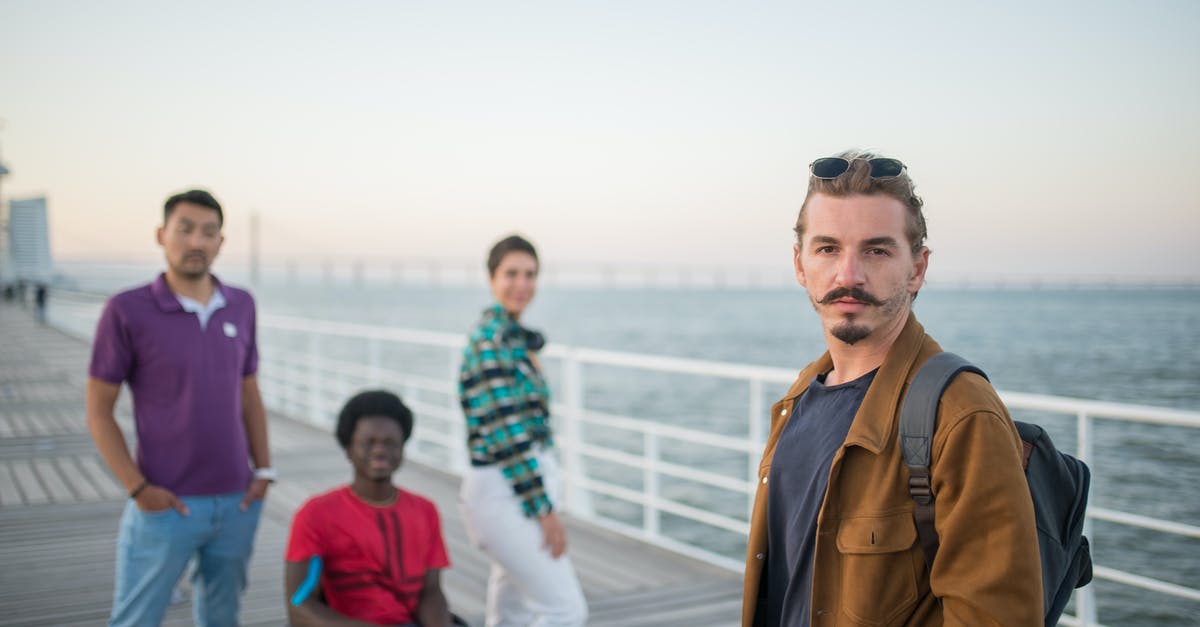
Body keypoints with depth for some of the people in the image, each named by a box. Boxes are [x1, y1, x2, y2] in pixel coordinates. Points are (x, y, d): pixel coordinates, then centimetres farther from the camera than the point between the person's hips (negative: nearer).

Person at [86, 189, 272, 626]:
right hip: (166, 506, -4)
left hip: (237, 503, 4)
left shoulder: (241, 306, 4)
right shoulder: (127, 311, -9)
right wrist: (137, 488, -11)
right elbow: (98, 412, -5)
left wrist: (263, 470, 4)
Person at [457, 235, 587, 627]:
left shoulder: (514, 336, 12)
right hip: (503, 494, -9)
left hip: (521, 488, 9)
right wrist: (545, 510, -19)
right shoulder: (491, 339, -17)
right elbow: (505, 433, -21)